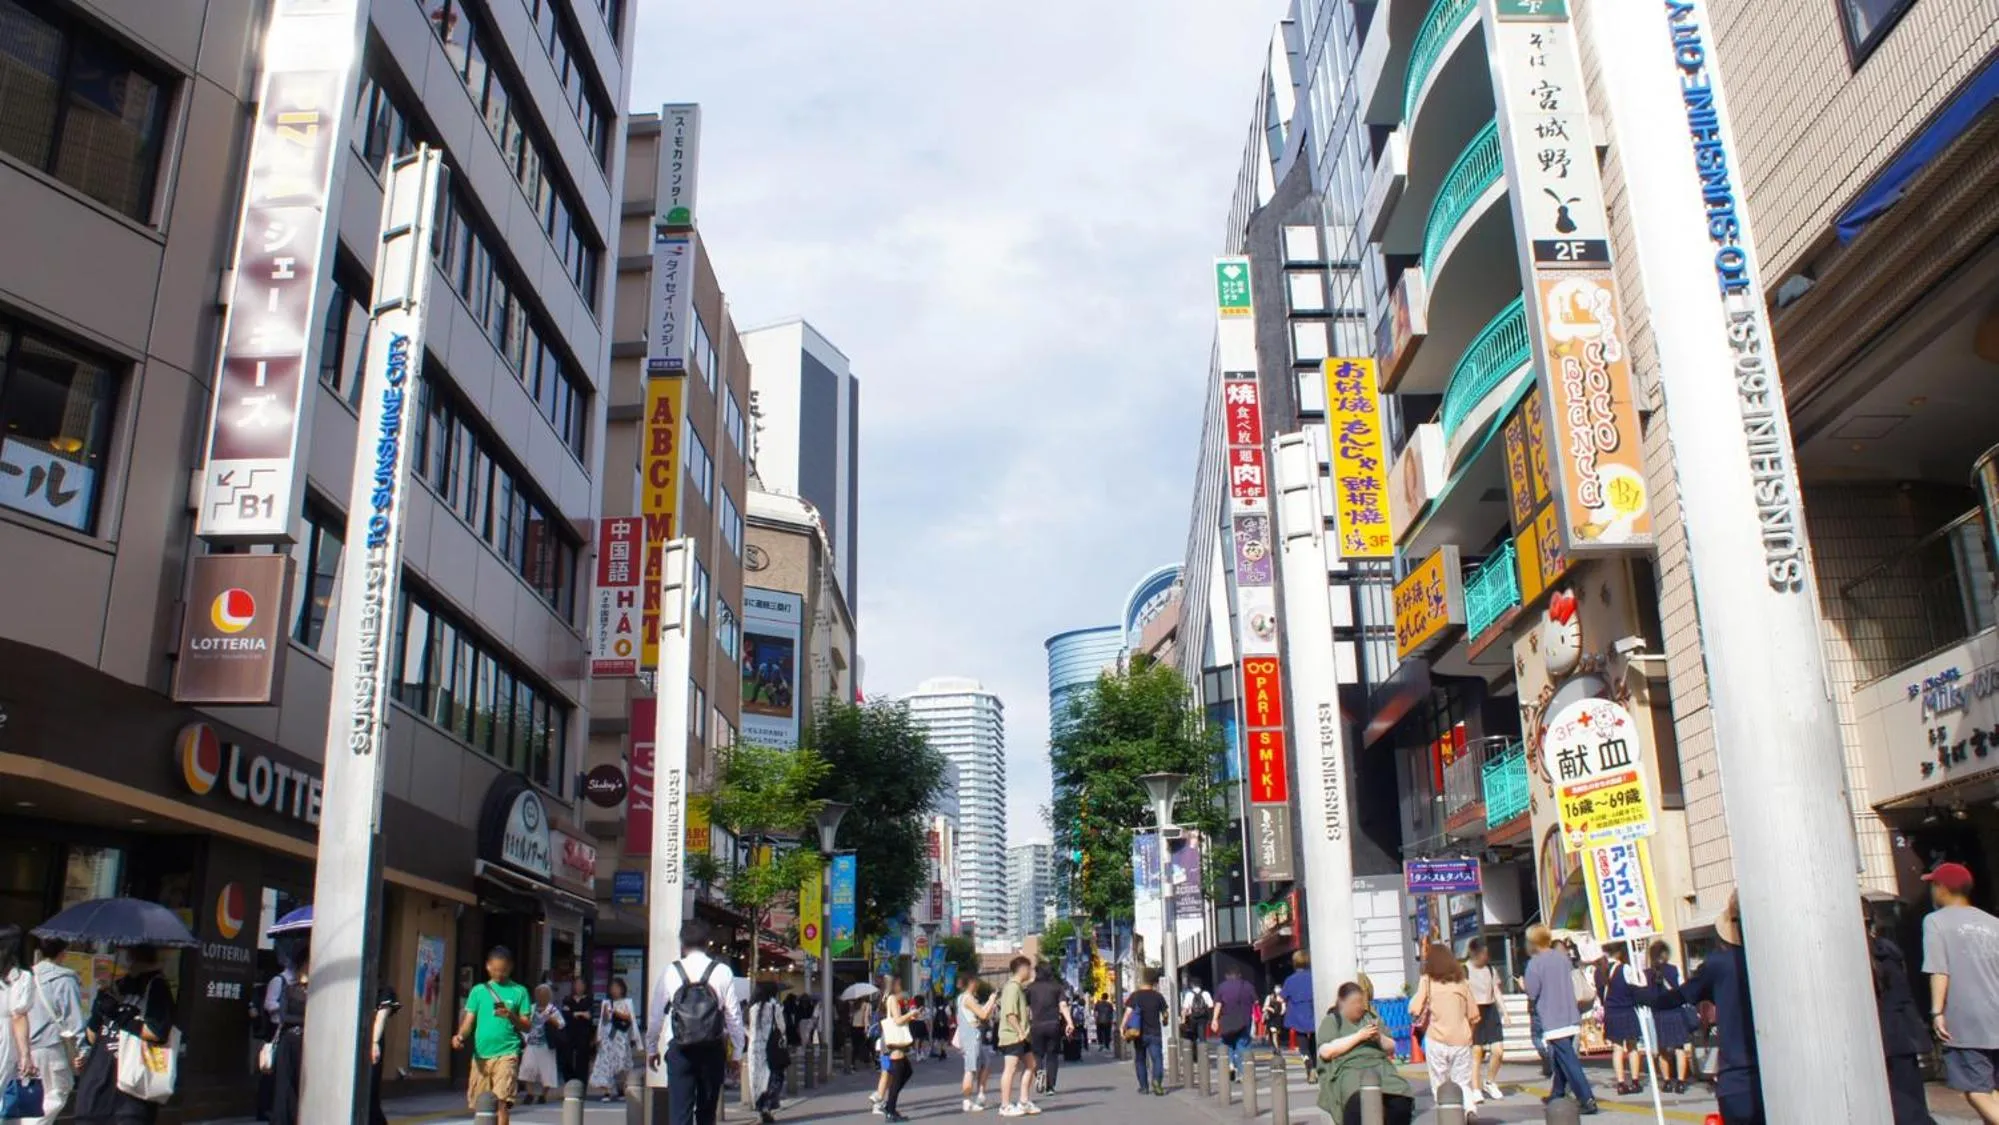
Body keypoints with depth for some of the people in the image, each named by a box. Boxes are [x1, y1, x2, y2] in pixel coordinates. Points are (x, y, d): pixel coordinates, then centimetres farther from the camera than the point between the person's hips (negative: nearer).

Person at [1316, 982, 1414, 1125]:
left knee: (1401, 1100, -25)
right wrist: (1358, 1036, -9)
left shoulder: (1372, 1017, 22)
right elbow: (1325, 1051, -8)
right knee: (1358, 1101, -36)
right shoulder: (1331, 1021, 8)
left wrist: (1380, 1038, -1)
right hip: (1349, 1069, -4)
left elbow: (1391, 1048, 22)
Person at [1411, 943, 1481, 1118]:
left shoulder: (1427, 981, -3)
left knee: (1440, 1084, 7)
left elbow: (1414, 1010, -10)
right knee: (1462, 1082, 10)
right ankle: (1469, 1105, -17)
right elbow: (1474, 1015, 7)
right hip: (1461, 1040, 2)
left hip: (1437, 1040, -2)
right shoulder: (1461, 982, 5)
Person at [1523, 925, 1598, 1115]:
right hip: (1570, 1017, 8)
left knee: (1568, 1061, -7)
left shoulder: (1535, 963, -14)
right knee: (1561, 1059, 18)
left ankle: (1588, 1100, -13)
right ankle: (1557, 1096, 27)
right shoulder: (1563, 957, 7)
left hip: (1553, 1021, -7)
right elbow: (1573, 982, 14)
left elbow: (1532, 994, -13)